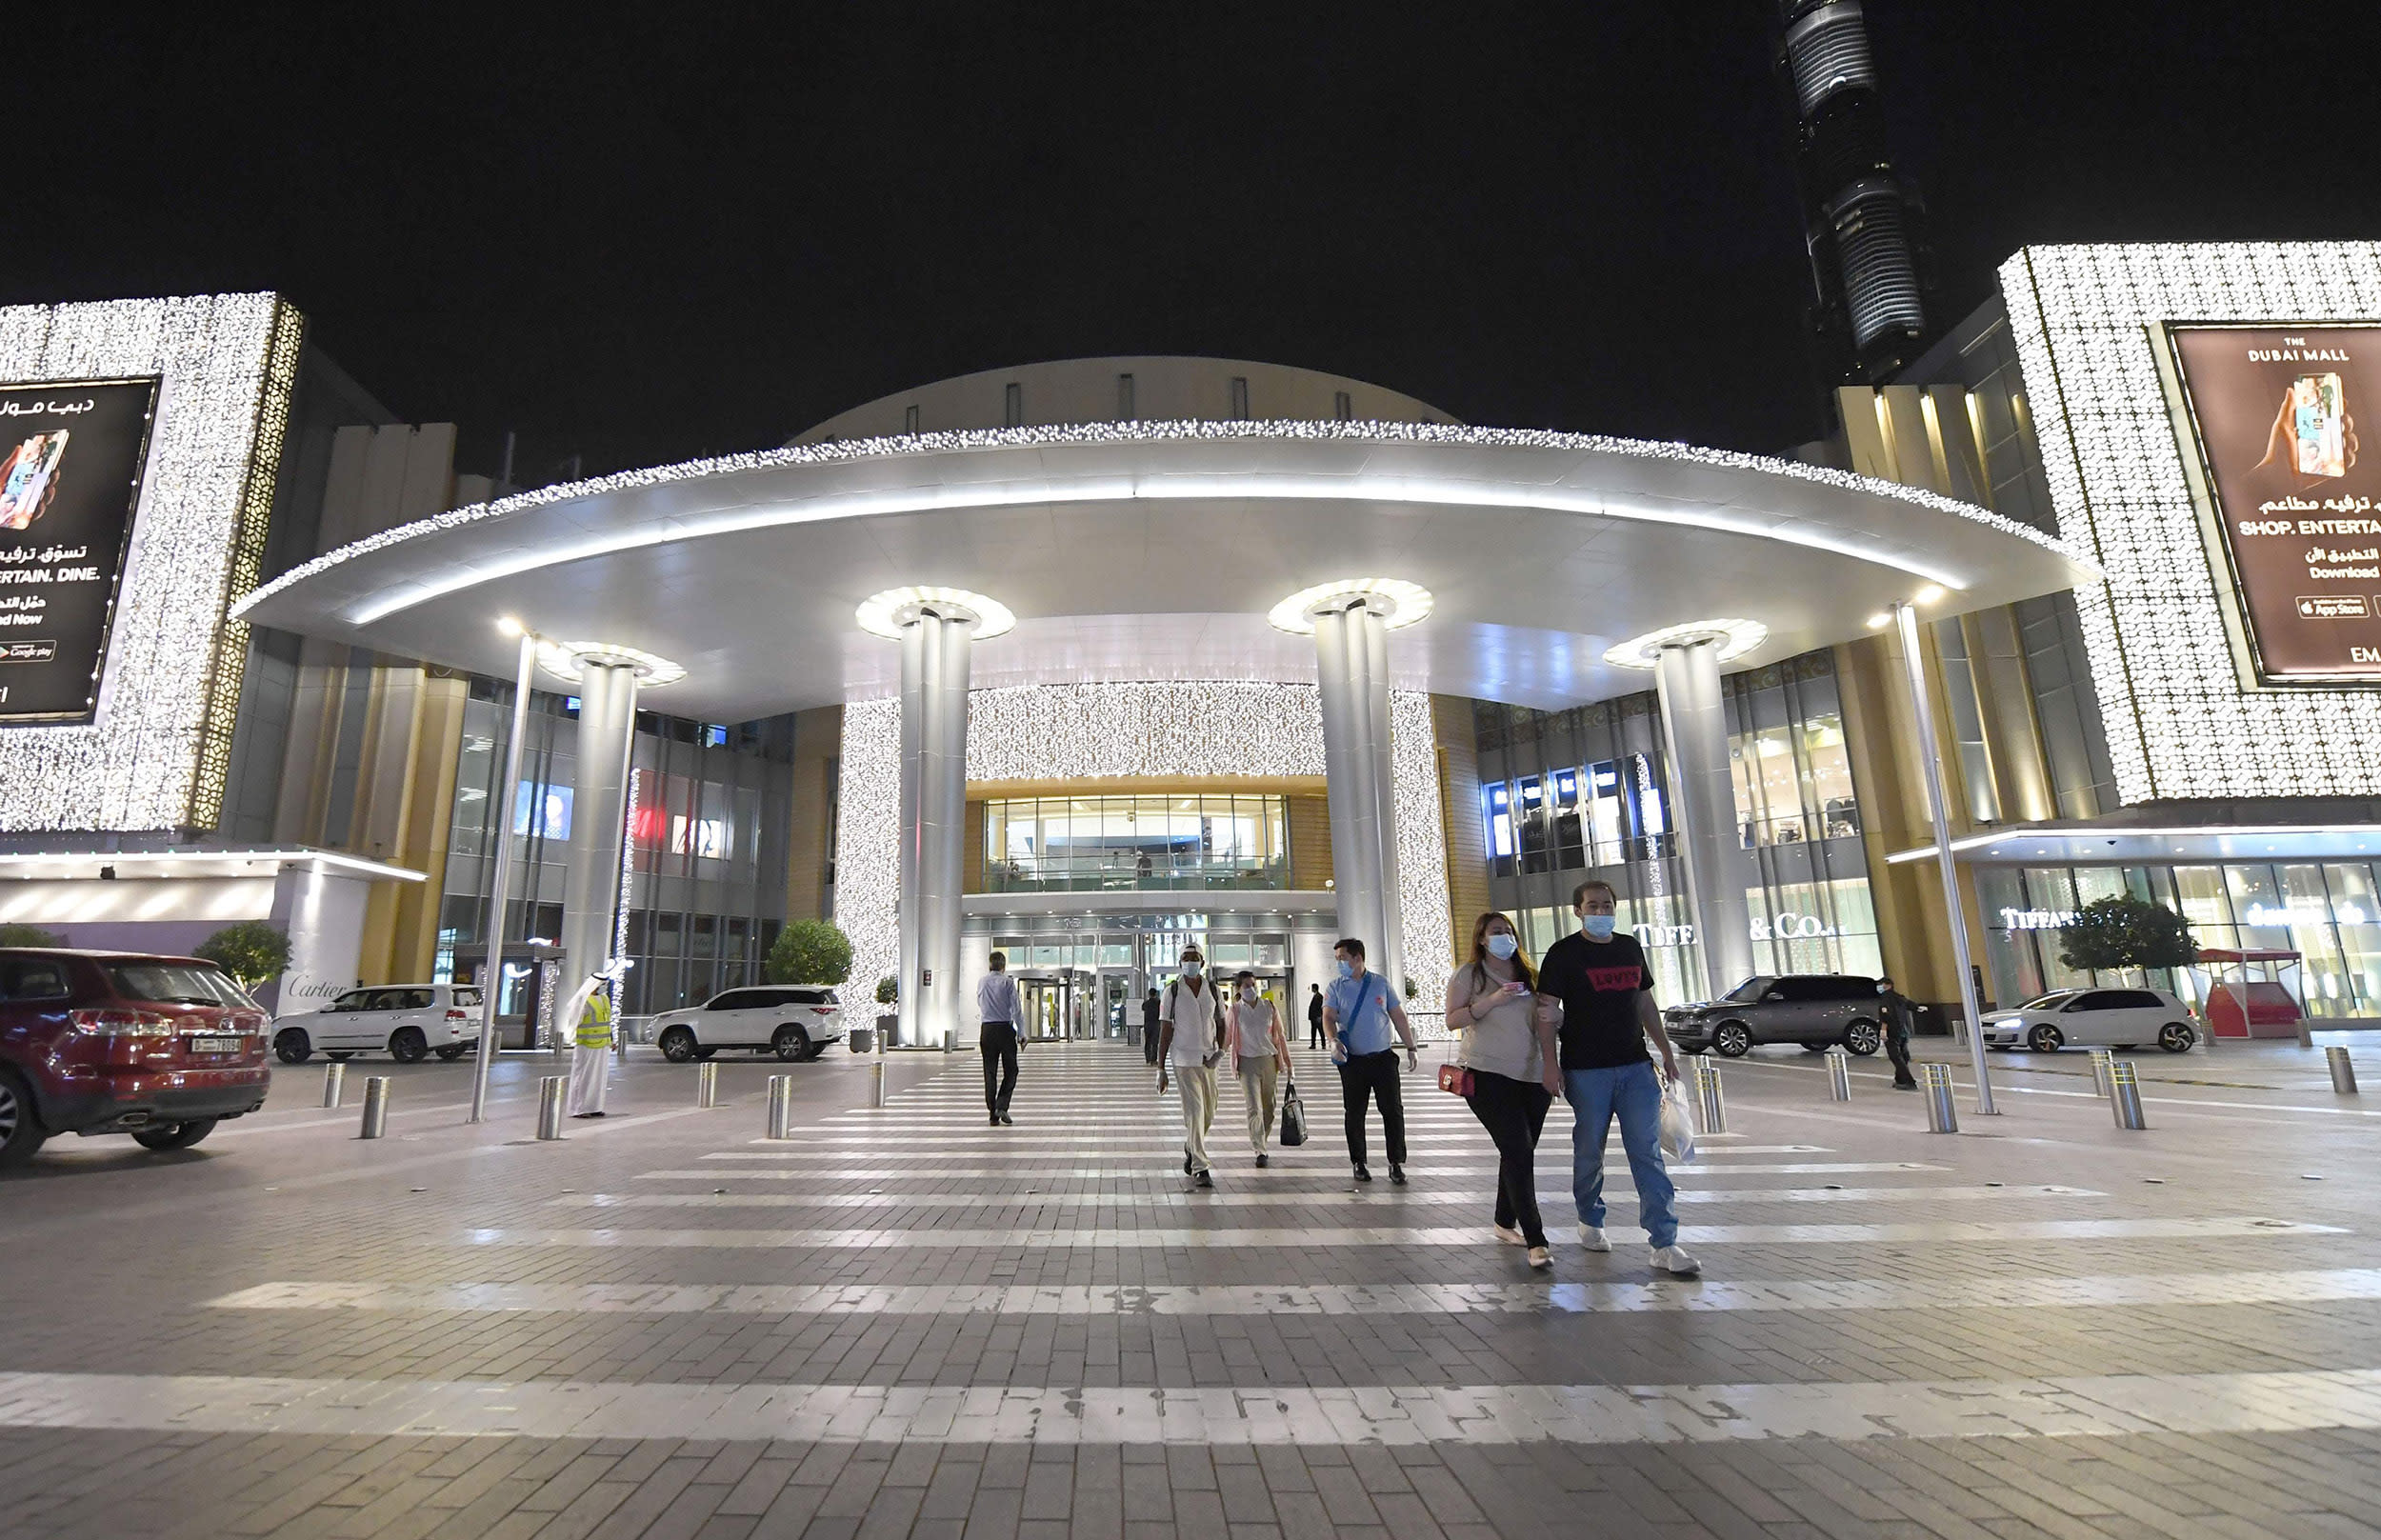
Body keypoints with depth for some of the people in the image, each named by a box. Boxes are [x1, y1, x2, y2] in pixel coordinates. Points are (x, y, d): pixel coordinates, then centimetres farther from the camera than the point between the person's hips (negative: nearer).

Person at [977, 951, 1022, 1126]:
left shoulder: (981, 982, 6)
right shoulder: (1008, 982, -7)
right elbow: (1015, 1008, -9)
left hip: (986, 1029, 4)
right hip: (1005, 1028, -4)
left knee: (990, 1072, 8)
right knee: (1010, 1070, 7)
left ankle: (993, 1114, 7)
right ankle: (1002, 1106, -8)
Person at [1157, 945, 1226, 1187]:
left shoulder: (1212, 990, 5)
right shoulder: (1172, 991, -5)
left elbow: (1221, 1023, 14)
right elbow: (1165, 1031, -5)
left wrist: (1220, 1050, -4)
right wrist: (1161, 1070, -7)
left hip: (1208, 1059, 4)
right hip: (1184, 1059, -4)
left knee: (1208, 1114, 12)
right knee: (1194, 1111, -12)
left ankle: (1190, 1151, 38)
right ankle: (1200, 1168, -6)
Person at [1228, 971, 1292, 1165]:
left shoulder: (1269, 1006, 4)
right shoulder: (1235, 1010, -1)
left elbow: (1279, 1036, 10)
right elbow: (1226, 1038, 5)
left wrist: (1288, 1062, 10)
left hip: (1269, 1060, 3)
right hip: (1247, 1063, -3)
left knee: (1268, 1108, 9)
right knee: (1254, 1108, -11)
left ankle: (1259, 1142, 28)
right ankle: (1260, 1152, -8)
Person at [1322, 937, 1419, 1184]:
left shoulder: (1381, 983, 3)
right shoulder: (1336, 988, 2)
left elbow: (1398, 1016, 9)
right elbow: (1328, 1016, -10)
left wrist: (1411, 1047, 7)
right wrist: (1334, 1040, -29)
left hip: (1383, 1057, 0)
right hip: (1352, 1060, 0)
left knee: (1393, 1110, -1)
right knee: (1354, 1114, 6)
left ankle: (1396, 1163, 11)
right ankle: (1359, 1163, 19)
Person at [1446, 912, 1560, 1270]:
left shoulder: (1527, 976, 13)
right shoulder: (1469, 974, 0)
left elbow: (1543, 1023, 10)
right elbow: (1452, 1020, -7)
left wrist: (1552, 1066, -1)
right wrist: (1492, 1000, -17)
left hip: (1532, 1077, 5)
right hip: (1489, 1076, -5)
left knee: (1518, 1154, 11)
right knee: (1518, 1153, -12)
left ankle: (1505, 1223, 28)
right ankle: (1536, 1241, -9)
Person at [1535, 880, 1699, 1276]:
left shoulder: (1630, 947, 12)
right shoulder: (1564, 953, -5)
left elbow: (1645, 1004, 19)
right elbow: (1547, 1011, -8)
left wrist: (1666, 1051, 18)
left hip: (1636, 1066, 4)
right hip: (1586, 1070, -4)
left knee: (1648, 1153, 1)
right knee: (1589, 1150, 7)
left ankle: (1665, 1244, 4)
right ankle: (1590, 1222, 27)